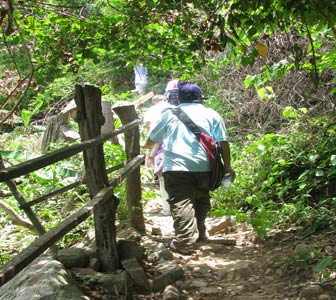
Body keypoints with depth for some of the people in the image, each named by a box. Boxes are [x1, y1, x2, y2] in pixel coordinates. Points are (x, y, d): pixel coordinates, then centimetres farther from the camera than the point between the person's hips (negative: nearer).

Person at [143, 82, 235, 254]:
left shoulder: (169, 114, 15)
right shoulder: (212, 115, 15)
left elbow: (152, 138, 25)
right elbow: (223, 142, 5)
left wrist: (145, 147, 46)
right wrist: (227, 166, 8)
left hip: (176, 165, -2)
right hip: (204, 166, 2)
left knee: (181, 203, -6)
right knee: (201, 201, 18)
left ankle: (185, 242, -13)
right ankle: (199, 234, 29)